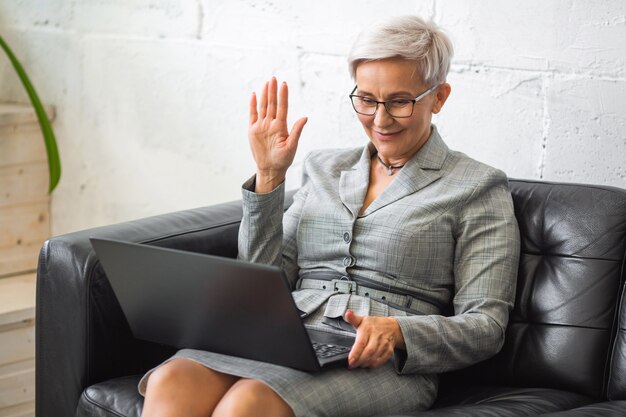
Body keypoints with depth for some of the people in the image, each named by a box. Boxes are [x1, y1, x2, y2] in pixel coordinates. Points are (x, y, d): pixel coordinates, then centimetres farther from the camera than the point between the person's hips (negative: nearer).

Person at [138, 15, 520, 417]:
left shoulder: (478, 187, 8)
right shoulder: (324, 168, 22)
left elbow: (486, 326, 0)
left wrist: (398, 332, -18)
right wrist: (268, 178, 7)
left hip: (384, 365, -4)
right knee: (170, 383, -30)